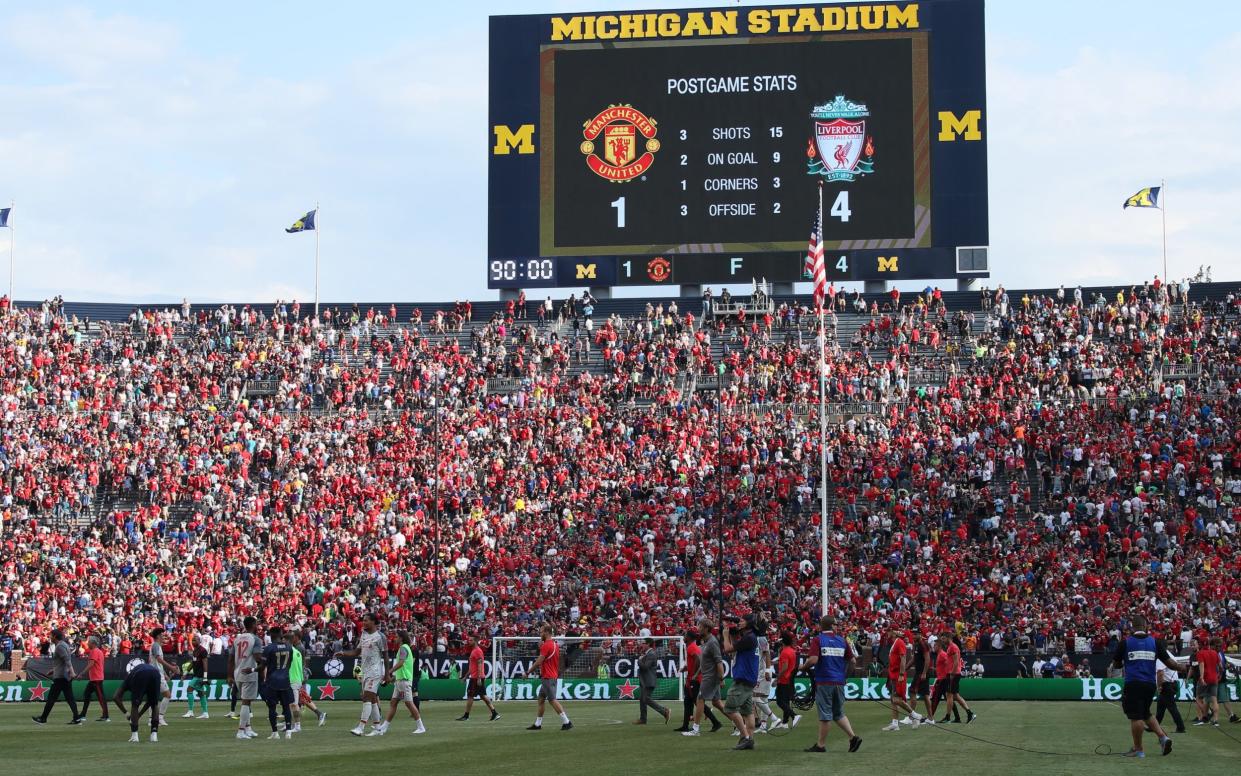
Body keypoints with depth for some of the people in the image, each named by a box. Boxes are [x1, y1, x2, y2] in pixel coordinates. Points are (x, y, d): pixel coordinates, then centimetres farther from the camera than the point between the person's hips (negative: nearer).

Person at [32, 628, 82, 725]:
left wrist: (71, 671, -36)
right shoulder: (65, 644, 18)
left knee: (51, 697, -1)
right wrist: (54, 670, 36)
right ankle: (76, 718, -4)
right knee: (70, 698, 4)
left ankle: (43, 718, 6)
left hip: (60, 676, -10)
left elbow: (67, 659, -25)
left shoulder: (59, 646, -13)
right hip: (66, 676, 10)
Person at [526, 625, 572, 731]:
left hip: (547, 677, -10)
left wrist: (527, 672, -10)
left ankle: (566, 722, -13)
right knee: (541, 699, 14)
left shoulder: (546, 645, -16)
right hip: (554, 676, 10)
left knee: (553, 700, -9)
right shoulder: (555, 644, 12)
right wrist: (541, 647, 10)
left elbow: (539, 662, -19)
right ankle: (538, 724, 18)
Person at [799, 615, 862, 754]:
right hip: (839, 682, 4)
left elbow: (813, 660, -18)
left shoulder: (817, 640, -6)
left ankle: (821, 745, 5)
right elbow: (853, 661, 7)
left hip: (824, 682, -4)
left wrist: (803, 667, 1)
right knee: (839, 713, 16)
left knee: (825, 715, 0)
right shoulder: (842, 641, 7)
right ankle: (853, 736, 2)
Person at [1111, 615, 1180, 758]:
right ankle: (1163, 737, 6)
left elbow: (1116, 664, 7)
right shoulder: (1155, 642, 3)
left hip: (1133, 684, -4)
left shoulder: (1125, 642, -3)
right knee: (1146, 713, 21)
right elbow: (1169, 662, 3)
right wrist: (1181, 667, 22)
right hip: (1150, 684, 4)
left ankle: (1138, 749, 5)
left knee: (1136, 717, 0)